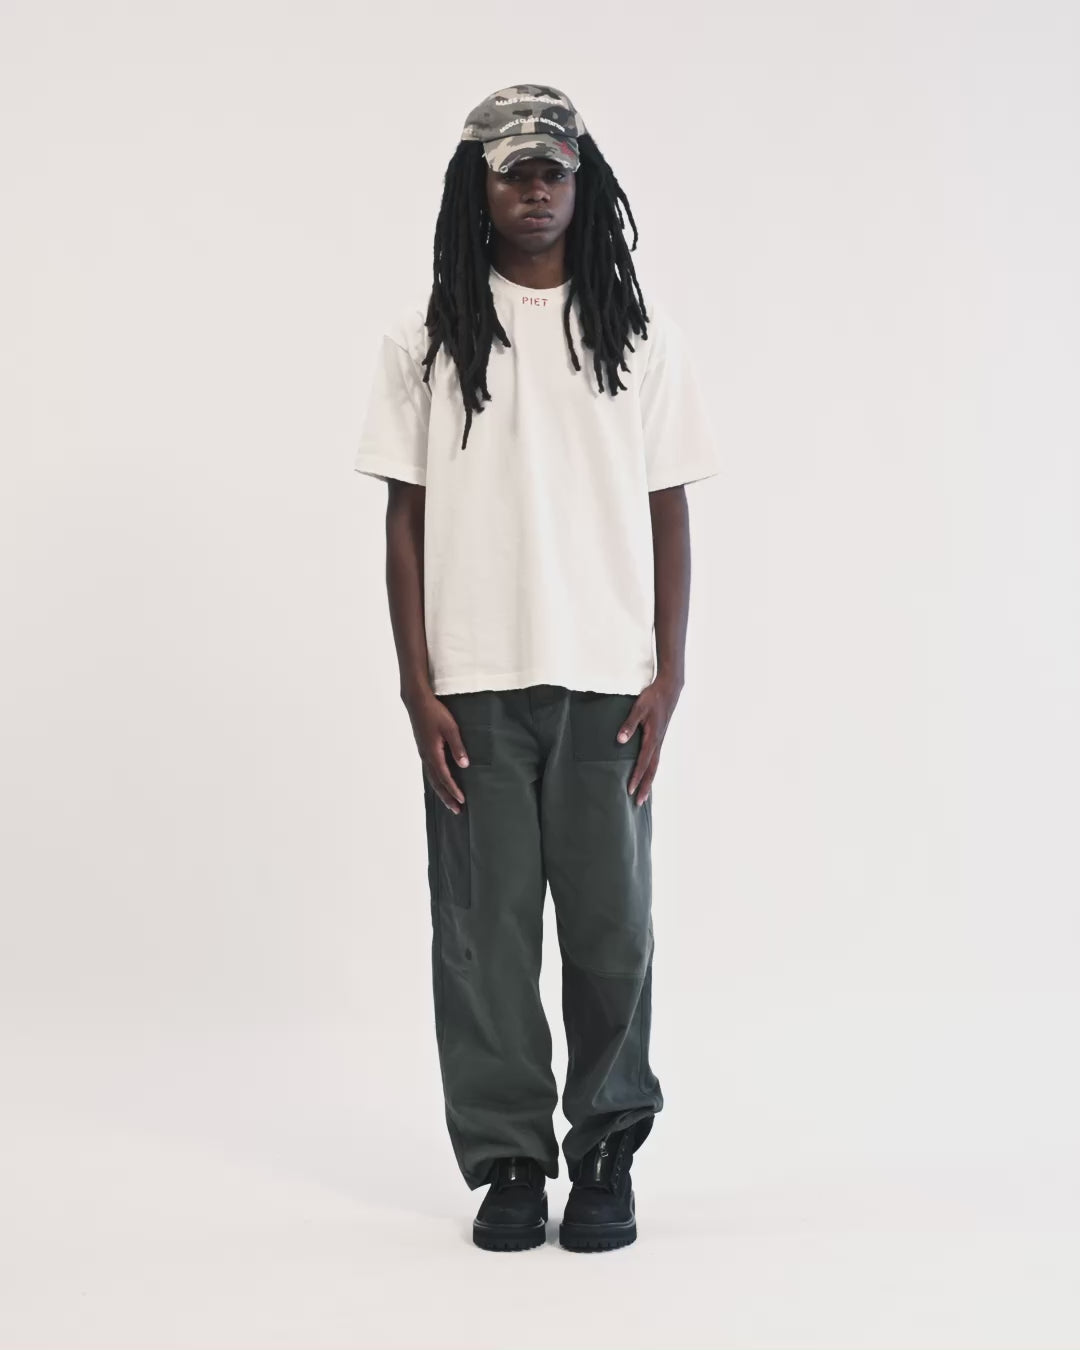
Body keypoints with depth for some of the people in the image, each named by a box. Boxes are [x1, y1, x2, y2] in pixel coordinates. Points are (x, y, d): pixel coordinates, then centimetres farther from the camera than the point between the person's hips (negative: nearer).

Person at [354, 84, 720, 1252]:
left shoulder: (640, 336, 8)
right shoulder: (427, 336, 6)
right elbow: (404, 516, 4)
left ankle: (608, 1152, 19)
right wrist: (416, 685, -2)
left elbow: (669, 513, 7)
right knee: (484, 923, 2)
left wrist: (668, 675, -1)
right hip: (473, 683, 0)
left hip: (607, 679, 1)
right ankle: (508, 1160, 15)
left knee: (611, 923, 2)